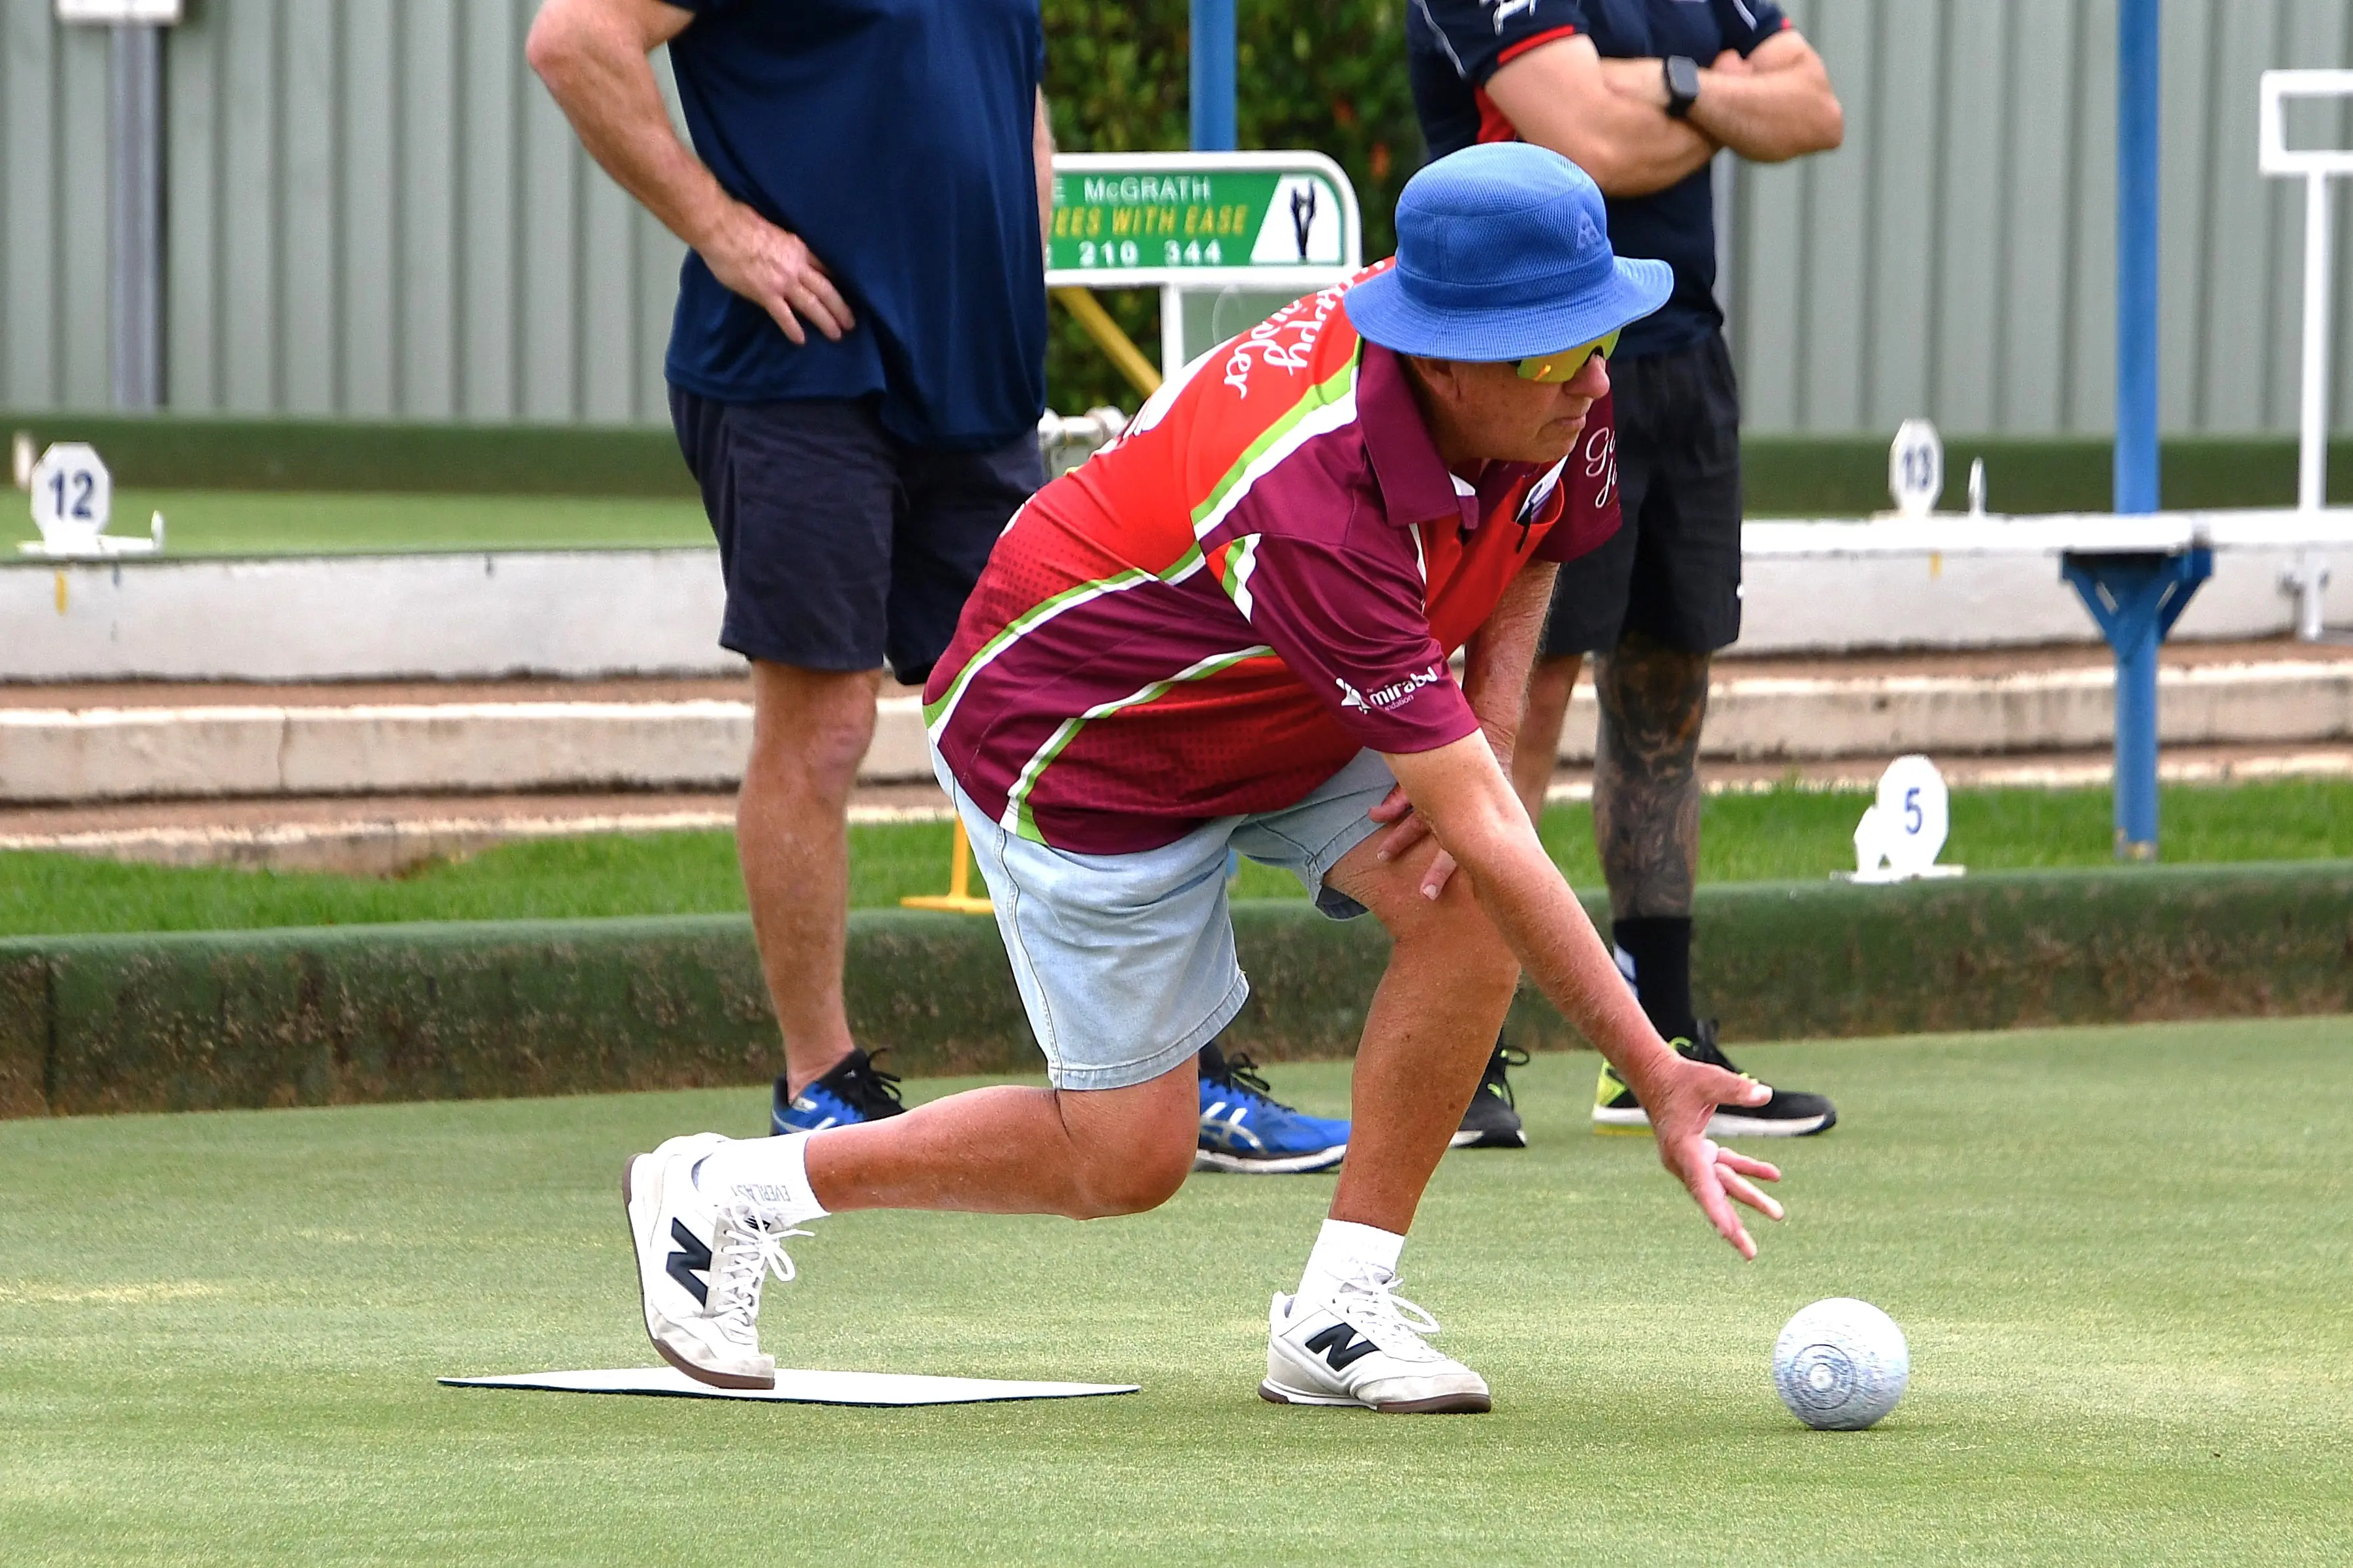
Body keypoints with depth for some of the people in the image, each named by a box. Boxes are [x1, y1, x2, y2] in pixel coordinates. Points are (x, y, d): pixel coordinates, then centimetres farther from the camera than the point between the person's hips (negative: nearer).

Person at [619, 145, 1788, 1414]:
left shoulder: (1556, 400, -20)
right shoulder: (1310, 501, -42)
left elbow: (1524, 554, 8)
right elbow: (1481, 830, -42)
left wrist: (1482, 732, -11)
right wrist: (1659, 1079, -42)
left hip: (1287, 708, 7)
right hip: (1076, 730, -7)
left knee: (1465, 904, -21)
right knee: (1128, 1159, -1)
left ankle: (1338, 1311, -9)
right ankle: (721, 1194, 18)